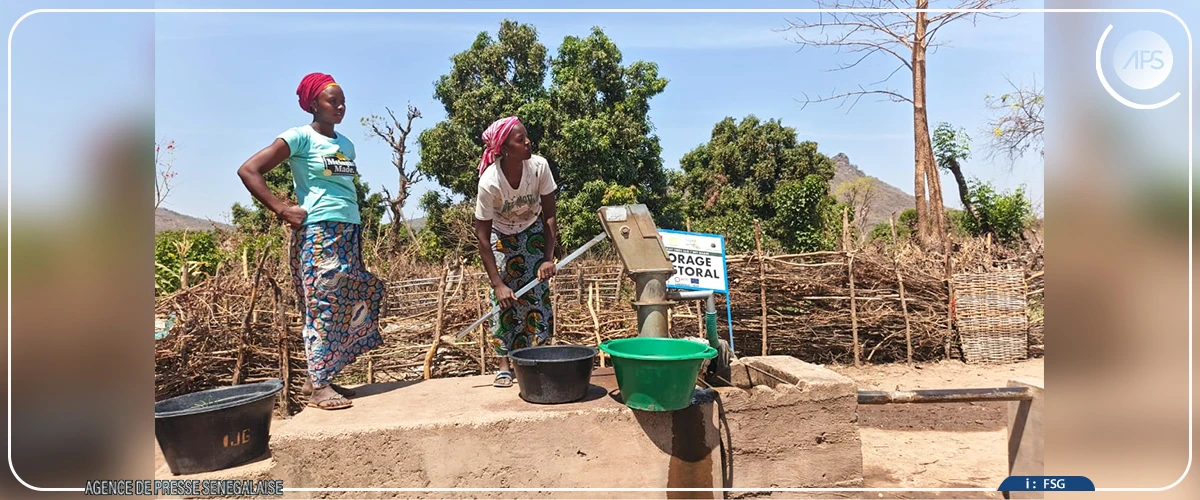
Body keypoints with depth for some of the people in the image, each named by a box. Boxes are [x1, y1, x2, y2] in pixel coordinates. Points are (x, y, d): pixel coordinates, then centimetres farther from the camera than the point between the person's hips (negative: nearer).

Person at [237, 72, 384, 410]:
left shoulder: (346, 144, 16)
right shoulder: (300, 137, -4)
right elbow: (248, 171, -9)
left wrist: (357, 233, 15)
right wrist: (282, 210, -12)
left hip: (350, 234, 7)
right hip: (318, 234, -7)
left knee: (349, 307, 7)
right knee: (323, 306, -6)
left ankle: (319, 378, 18)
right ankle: (318, 386, 1)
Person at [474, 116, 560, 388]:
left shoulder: (539, 166, -28)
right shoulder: (490, 182, -34)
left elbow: (549, 215, -16)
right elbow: (482, 235, -27)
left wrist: (549, 258, -25)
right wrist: (497, 284, -29)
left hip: (533, 231, 2)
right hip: (501, 235, -2)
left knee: (537, 294, -5)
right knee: (504, 299, -9)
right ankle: (504, 365, 1)